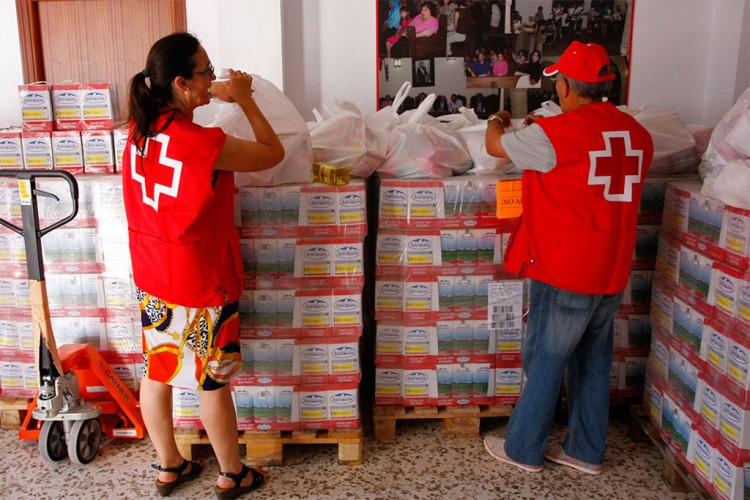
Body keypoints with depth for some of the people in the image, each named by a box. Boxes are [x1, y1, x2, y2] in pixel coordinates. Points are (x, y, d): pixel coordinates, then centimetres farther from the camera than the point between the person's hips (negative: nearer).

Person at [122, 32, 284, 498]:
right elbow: (274, 153, -11)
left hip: (150, 278, 7)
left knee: (157, 372, 19)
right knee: (213, 383, 10)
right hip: (199, 285, -7)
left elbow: (171, 105, 22)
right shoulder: (206, 144, -27)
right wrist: (245, 99, -2)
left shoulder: (141, 127, -4)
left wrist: (218, 92, 13)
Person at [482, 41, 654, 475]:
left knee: (545, 362, 8)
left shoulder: (554, 134, -18)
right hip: (612, 274, 7)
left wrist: (496, 122, 20)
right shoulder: (637, 134, 4)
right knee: (594, 363, 17)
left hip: (565, 274, -7)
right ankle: (586, 451, 32)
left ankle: (523, 450, 24)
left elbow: (495, 146, -3)